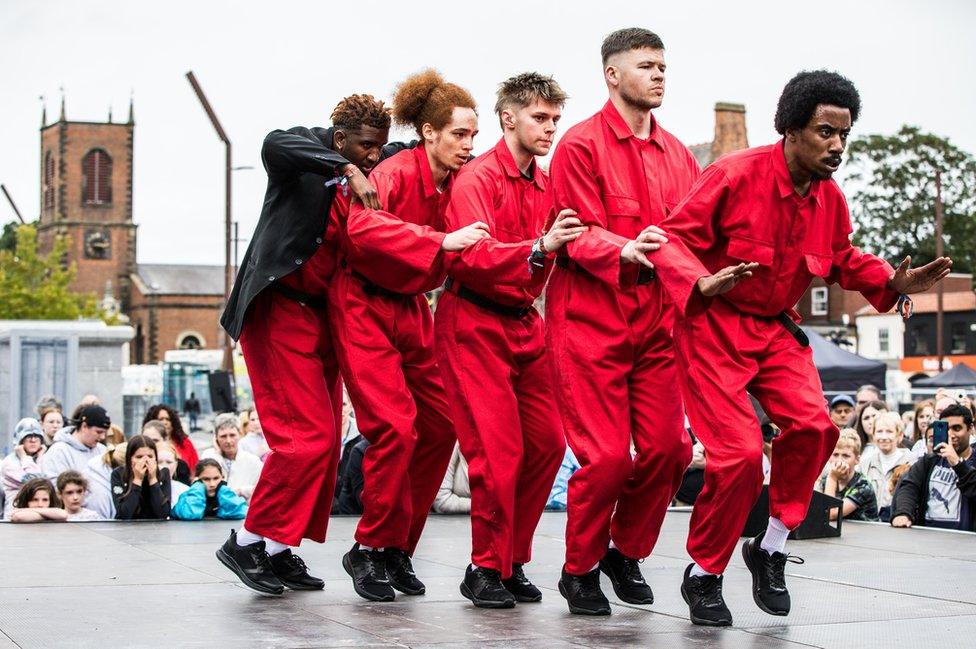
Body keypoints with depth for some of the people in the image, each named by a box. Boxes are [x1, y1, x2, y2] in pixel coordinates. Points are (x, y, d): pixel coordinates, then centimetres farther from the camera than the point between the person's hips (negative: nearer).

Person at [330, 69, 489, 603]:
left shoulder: (454, 183, 2)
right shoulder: (397, 173, -19)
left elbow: (461, 255, 11)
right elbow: (362, 226, -37)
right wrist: (442, 242, -42)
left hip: (411, 308, 8)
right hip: (365, 307, -8)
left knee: (440, 425, 3)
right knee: (395, 428, -16)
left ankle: (398, 549, 15)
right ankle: (371, 549, 1)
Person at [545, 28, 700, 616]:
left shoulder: (676, 153, 14)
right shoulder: (583, 144, -4)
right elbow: (580, 234, -11)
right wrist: (625, 252, -29)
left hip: (657, 318, 6)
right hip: (592, 317, -5)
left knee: (668, 447, 1)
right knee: (606, 456, -8)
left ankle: (626, 554, 24)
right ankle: (580, 569, 13)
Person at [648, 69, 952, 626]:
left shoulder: (830, 198, 2)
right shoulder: (735, 176, -18)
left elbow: (843, 259, 18)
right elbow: (675, 238, -16)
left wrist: (895, 282, 1)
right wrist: (701, 284, -36)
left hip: (777, 329, 6)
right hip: (714, 326, -6)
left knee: (813, 425, -17)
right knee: (740, 452, -14)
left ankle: (772, 549, 5)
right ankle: (704, 576, 7)